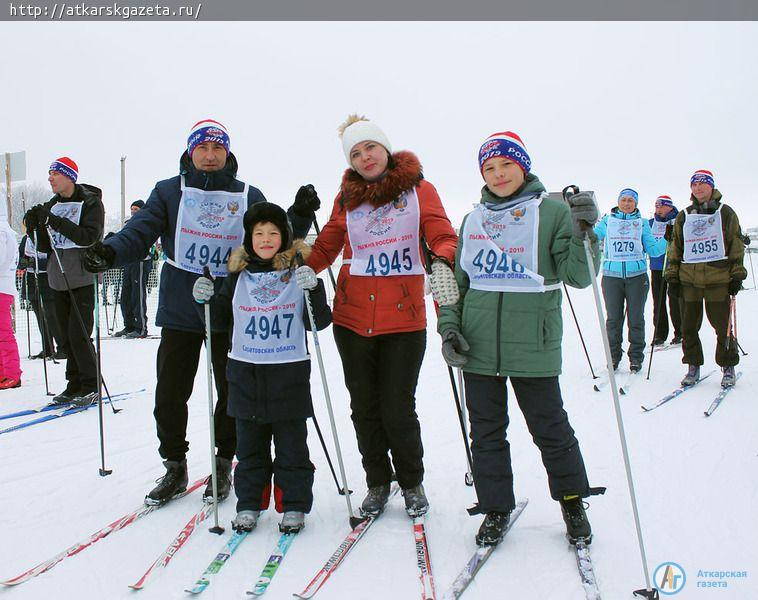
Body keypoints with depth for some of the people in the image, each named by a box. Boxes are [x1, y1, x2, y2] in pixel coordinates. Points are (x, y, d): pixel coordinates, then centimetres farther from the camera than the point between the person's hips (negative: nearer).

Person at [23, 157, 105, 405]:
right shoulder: (52, 205, 14)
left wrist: (55, 221, -22)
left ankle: (91, 386, 1)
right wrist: (37, 226, -5)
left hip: (84, 278, -6)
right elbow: (45, 247, 13)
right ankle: (74, 385, 18)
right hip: (59, 279, 7)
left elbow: (89, 237, -18)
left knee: (79, 334, -10)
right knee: (67, 335, 9)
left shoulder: (90, 202, -4)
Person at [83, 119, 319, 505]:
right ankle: (174, 467, 24)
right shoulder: (168, 192, 5)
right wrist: (110, 253, -24)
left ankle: (223, 464, 27)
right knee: (170, 392, 4)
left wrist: (299, 215, -10)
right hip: (180, 310, 0)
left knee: (233, 391, 8)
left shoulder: (249, 197, 7)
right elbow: (140, 233, -5)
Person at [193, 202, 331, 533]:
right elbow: (222, 320, 15)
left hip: (289, 372, -3)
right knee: (249, 445, 13)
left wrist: (313, 291, -21)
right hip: (245, 373, 3)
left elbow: (320, 321, -6)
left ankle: (294, 506, 19)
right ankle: (249, 504, 25)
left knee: (291, 445, 7)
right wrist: (206, 300, -3)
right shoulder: (238, 274, 7)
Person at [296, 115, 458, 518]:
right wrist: (307, 269, -7)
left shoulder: (419, 190, 3)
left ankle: (412, 483, 25)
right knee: (364, 407, 10)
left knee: (398, 409, 0)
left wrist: (443, 265, -25)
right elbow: (327, 245, 13)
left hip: (403, 318, -3)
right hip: (352, 317, 3)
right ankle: (377, 483, 30)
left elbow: (443, 238, -4)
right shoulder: (347, 199, 10)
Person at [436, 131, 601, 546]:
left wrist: (582, 233, -23)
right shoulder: (473, 220, 11)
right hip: (478, 348, 4)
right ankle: (496, 508, 27)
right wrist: (449, 326, 3)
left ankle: (572, 502, 31)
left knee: (550, 429, 9)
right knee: (486, 432, 10)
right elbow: (457, 281, 15)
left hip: (533, 345, -3)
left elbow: (577, 276, -8)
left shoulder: (552, 213, -2)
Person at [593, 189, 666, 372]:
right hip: (611, 275, 0)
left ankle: (636, 357, 12)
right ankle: (613, 356, 12)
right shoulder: (607, 221, 12)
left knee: (636, 318, 2)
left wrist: (666, 238, -2)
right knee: (613, 318, 1)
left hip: (637, 276, 0)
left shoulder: (642, 223, 13)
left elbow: (653, 250, 11)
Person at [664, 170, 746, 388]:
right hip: (689, 280, 3)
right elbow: (675, 249, 15)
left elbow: (737, 245, 6)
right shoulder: (683, 217, 13)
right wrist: (672, 276, 8)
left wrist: (737, 275, 1)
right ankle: (693, 366, 16)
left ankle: (728, 367, 14)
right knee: (689, 327, 5)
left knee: (722, 326, 0)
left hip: (718, 279, -2)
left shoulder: (725, 213, 6)